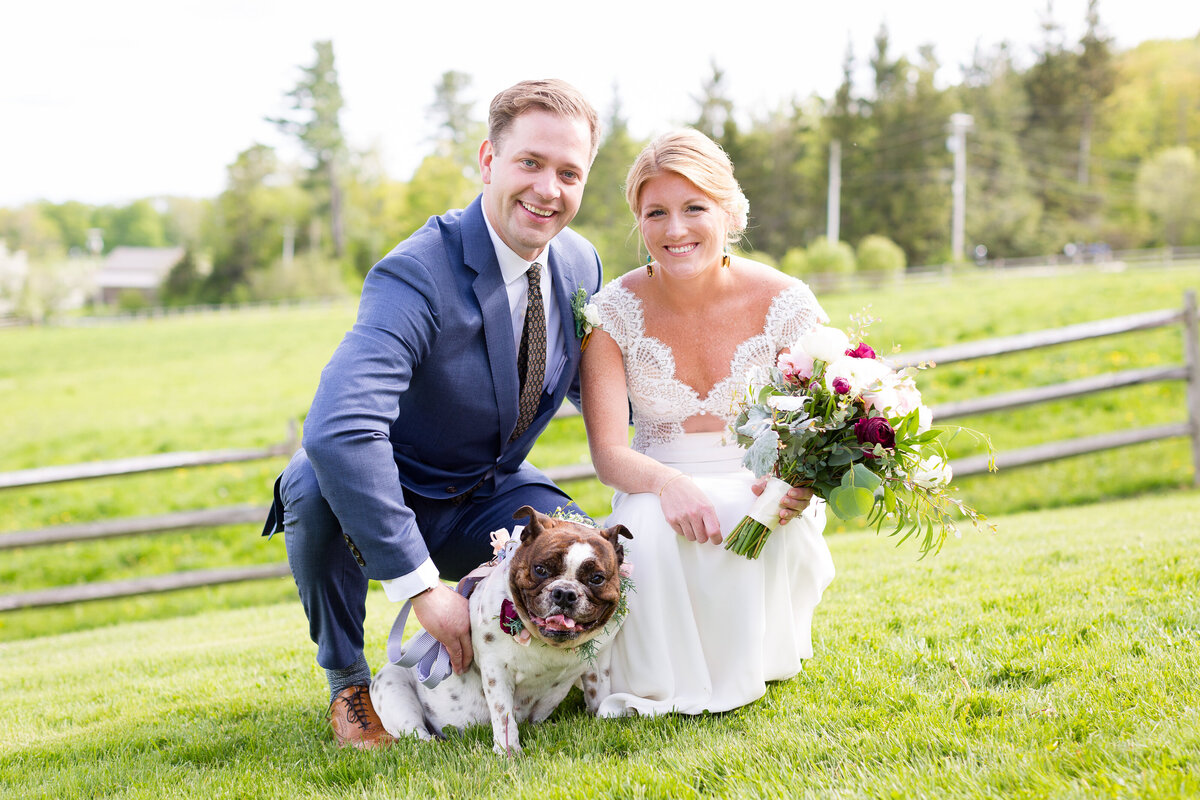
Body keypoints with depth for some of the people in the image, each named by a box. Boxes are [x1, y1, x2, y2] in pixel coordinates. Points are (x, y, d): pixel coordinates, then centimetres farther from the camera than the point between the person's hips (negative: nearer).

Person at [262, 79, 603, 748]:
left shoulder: (581, 263, -7)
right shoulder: (417, 276, -30)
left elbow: (594, 388, 12)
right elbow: (336, 431, -45)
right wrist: (422, 585, -44)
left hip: (490, 497, 5)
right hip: (382, 496, -4)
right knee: (317, 485, -38)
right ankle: (347, 677, -11)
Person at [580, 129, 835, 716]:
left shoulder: (783, 304, -10)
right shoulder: (615, 310, -8)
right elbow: (607, 451, -12)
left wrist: (801, 480, -31)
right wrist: (667, 483, -36)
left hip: (760, 492, 0)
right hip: (657, 491, 0)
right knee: (649, 524, -34)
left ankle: (746, 669, -5)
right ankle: (659, 688, -8)